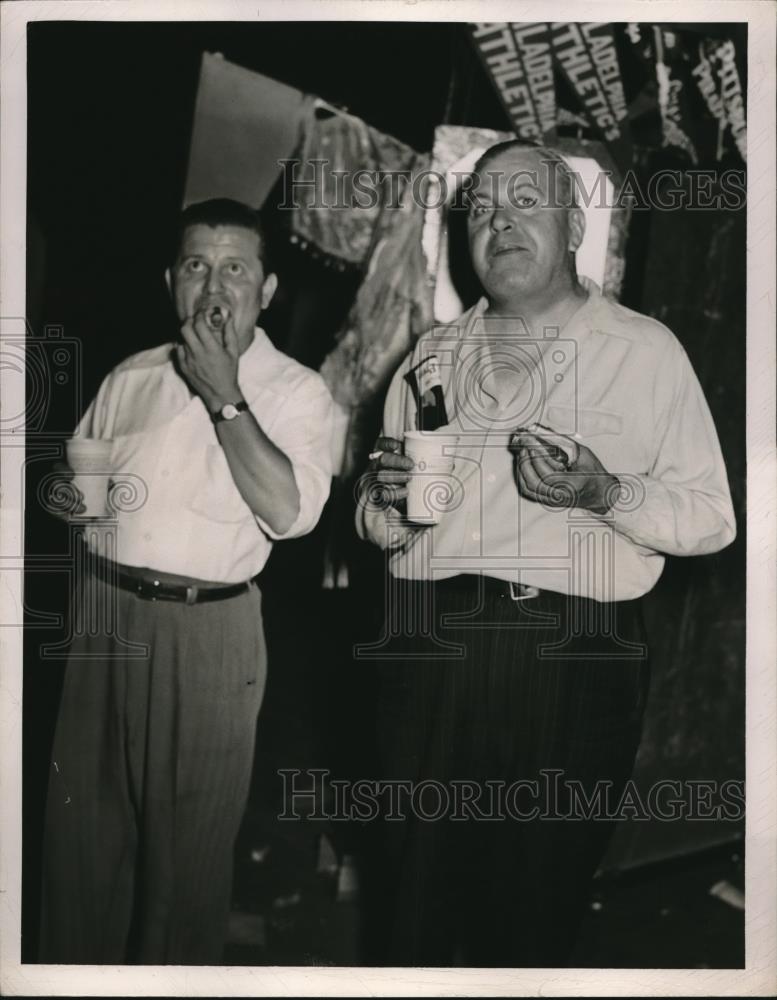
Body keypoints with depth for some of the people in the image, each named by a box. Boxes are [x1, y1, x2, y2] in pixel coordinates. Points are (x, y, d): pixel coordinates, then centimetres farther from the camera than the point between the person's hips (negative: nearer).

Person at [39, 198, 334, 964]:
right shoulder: (131, 377, 10)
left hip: (207, 631, -4)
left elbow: (290, 511, -18)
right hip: (104, 615, 4)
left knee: (188, 842, 7)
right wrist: (71, 492, 2)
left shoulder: (296, 392, -3)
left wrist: (224, 395, -17)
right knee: (80, 826, 12)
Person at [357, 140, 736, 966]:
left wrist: (606, 495, -17)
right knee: (410, 906, 7)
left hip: (575, 662, -2)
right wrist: (388, 501, -4)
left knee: (535, 915, 7)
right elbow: (379, 527, 19)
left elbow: (711, 516, 1)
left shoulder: (644, 349, 5)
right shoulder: (433, 356, 16)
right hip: (430, 651, 3)